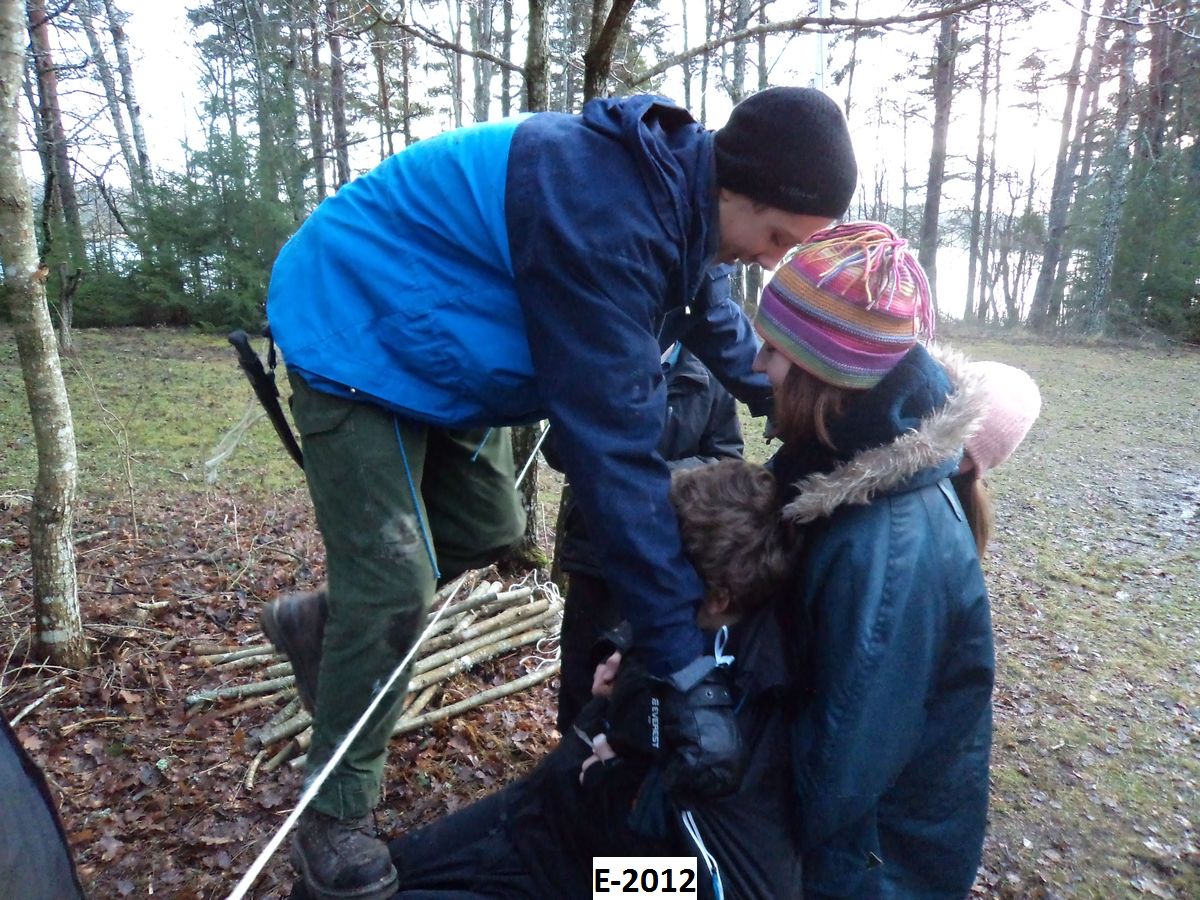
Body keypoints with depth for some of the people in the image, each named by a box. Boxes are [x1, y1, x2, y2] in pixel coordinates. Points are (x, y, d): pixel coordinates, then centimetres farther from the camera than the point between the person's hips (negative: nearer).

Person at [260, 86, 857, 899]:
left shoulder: (669, 183, -6)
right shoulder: (600, 217, -36)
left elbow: (718, 332, 10)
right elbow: (617, 448, -39)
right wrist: (683, 670, -35)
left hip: (437, 343, 9)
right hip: (356, 329, -9)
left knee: (485, 532, 9)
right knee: (395, 586, -11)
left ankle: (320, 626, 32)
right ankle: (337, 813, 12)